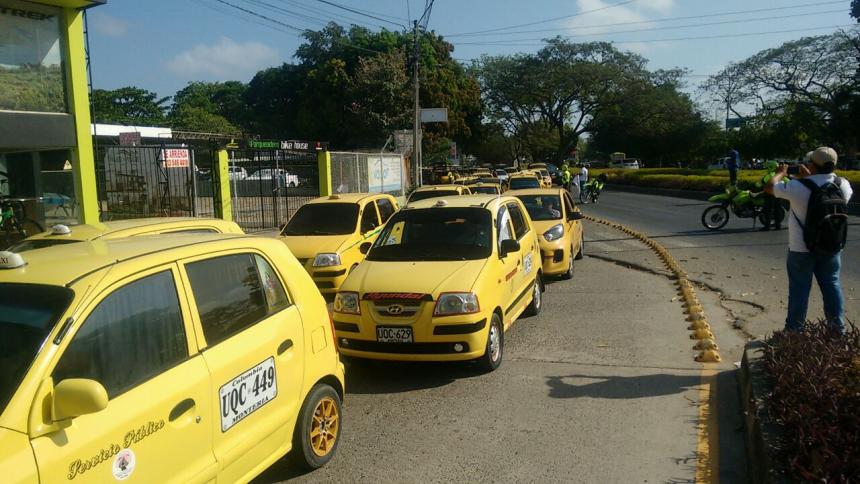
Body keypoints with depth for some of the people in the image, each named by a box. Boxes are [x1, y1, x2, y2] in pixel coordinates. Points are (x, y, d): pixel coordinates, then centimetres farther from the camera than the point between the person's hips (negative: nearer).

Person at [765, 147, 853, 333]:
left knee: (799, 288, 5)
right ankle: (838, 329, 20)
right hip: (832, 248, 4)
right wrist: (809, 177, 25)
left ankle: (794, 331, 14)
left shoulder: (799, 186, -20)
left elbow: (769, 187, -7)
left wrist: (780, 173, 13)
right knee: (832, 286, 14)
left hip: (801, 249, -4)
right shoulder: (843, 185, -5)